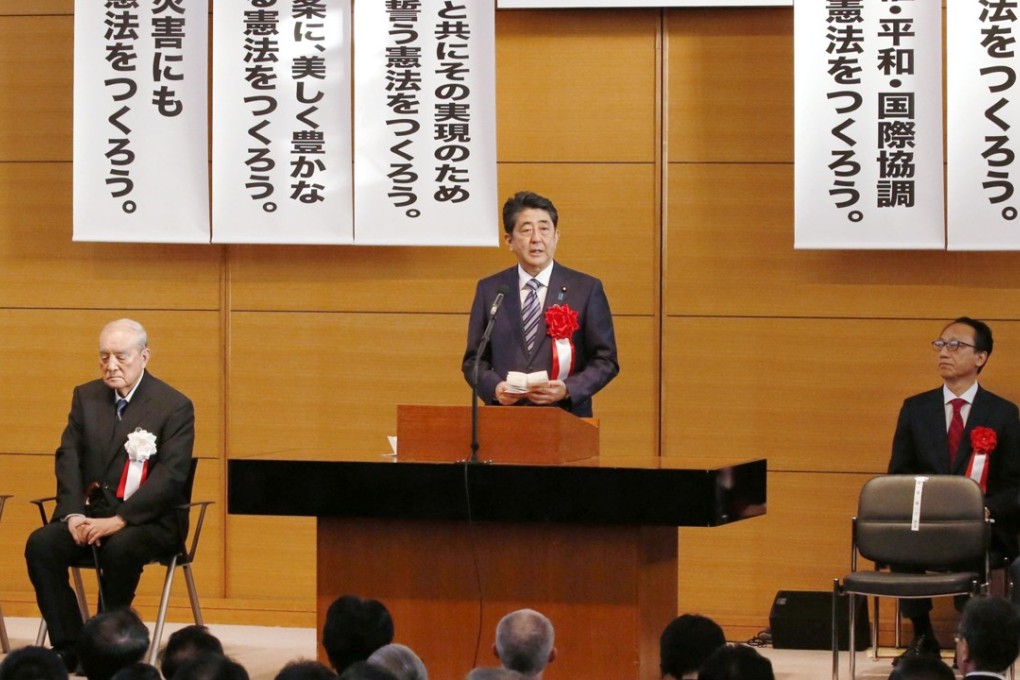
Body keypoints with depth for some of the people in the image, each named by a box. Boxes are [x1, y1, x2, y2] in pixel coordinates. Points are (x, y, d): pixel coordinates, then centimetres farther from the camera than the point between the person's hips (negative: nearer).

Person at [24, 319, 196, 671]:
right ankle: (68, 648, -20)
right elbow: (68, 456, 5)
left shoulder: (174, 406, -4)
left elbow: (170, 475, -13)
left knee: (119, 549, -37)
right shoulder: (86, 397, 12)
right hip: (91, 512, 4)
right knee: (41, 544, -24)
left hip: (148, 520, -4)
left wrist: (119, 520, -23)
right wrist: (73, 513, -13)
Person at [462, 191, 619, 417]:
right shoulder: (489, 290, 11)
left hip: (565, 418, -1)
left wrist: (568, 389, -12)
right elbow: (474, 359, 13)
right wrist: (494, 387, -7)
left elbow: (606, 361, 4)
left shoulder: (586, 289, 5)